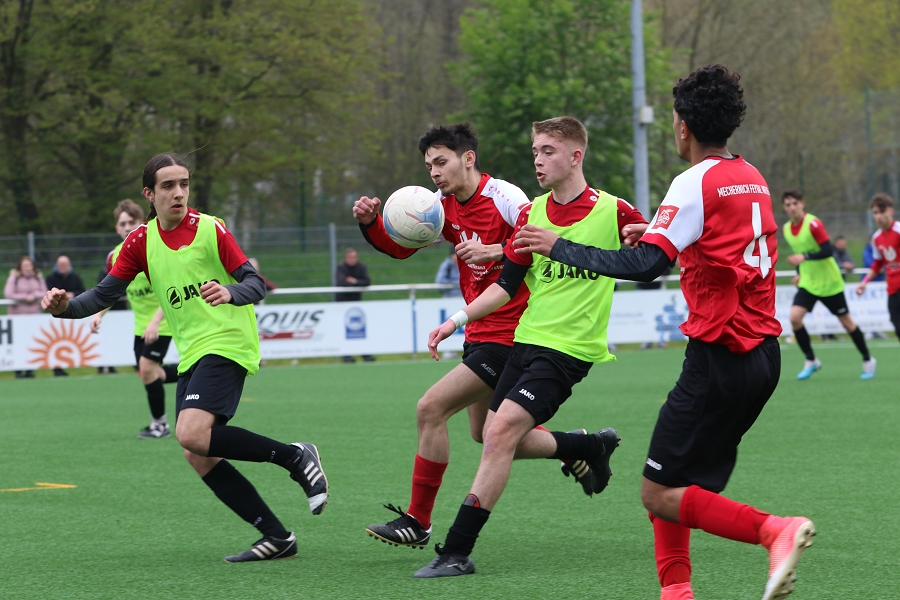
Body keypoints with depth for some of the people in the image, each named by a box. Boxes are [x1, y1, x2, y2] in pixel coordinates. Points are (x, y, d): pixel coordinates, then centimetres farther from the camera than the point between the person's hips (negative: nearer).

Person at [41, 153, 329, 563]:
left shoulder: (209, 229, -7)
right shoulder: (141, 241, 7)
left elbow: (256, 284, -7)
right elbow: (104, 294, 6)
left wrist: (232, 293, -29)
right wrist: (66, 307, -13)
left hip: (226, 343, -7)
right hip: (191, 355, 7)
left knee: (192, 434, -26)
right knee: (198, 456, -1)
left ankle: (295, 456, -11)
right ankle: (277, 537, 4)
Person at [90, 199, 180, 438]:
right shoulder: (115, 256, -2)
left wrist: (155, 321, -35)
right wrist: (99, 314, -3)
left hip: (162, 320, -7)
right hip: (141, 322, 7)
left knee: (147, 368, -15)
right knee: (146, 373, 8)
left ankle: (160, 424, 2)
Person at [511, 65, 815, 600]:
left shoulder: (696, 183, -13)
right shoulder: (754, 179, 12)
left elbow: (644, 265, -21)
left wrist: (560, 247, -13)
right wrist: (657, 233, 27)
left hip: (721, 357, -8)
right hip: (764, 352, 8)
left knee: (659, 495, -5)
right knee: (674, 482, 17)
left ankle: (776, 531, -19)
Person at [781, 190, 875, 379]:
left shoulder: (813, 224, -19)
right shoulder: (786, 229, 3)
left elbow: (828, 251, -25)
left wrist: (805, 257, -35)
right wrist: (800, 273, 10)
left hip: (829, 283, -5)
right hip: (808, 283, 5)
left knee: (846, 321, 5)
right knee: (795, 317, -14)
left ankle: (867, 360, 23)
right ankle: (811, 360, 1)